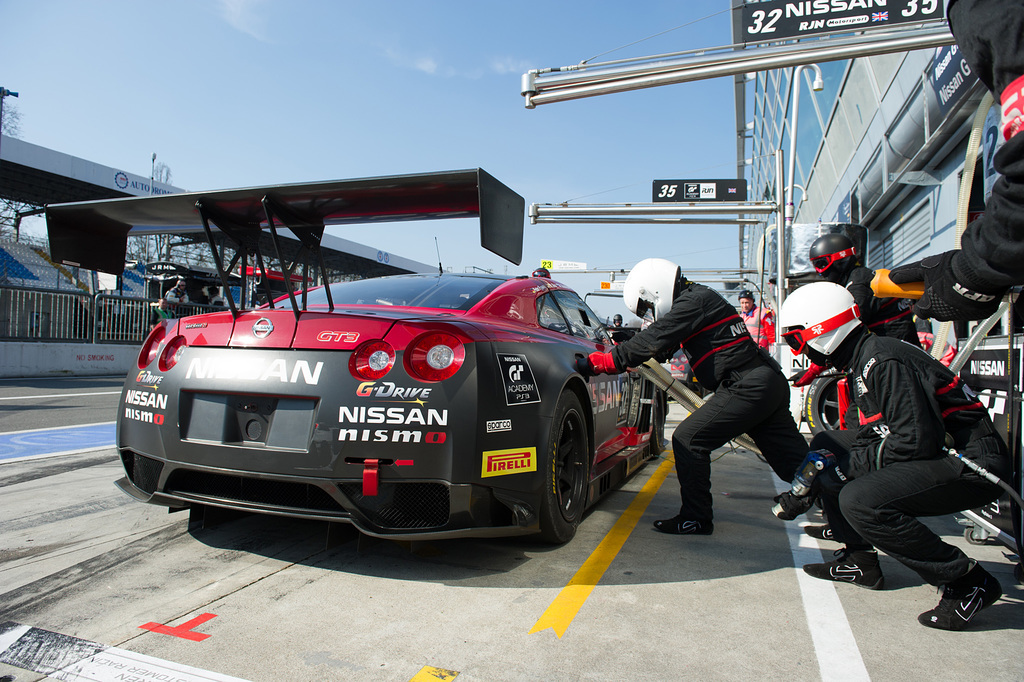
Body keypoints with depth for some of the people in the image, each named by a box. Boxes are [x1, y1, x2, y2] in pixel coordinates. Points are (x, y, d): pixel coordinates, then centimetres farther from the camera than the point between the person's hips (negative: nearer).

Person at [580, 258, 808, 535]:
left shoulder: (694, 301, -12)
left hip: (745, 388, -10)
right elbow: (664, 345, 24)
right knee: (792, 458, 15)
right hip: (770, 385, 10)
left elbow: (656, 339, -21)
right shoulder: (700, 298, 19)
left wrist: (608, 361, -18)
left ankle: (695, 518, 3)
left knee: (688, 440, -5)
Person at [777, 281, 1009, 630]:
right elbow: (875, 435, 13)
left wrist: (849, 464, -14)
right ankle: (859, 559, 15)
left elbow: (918, 440, -27)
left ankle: (966, 580, -9)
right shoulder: (863, 359, 9)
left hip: (973, 465, -10)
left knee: (859, 500, -28)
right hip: (941, 450, 10)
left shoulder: (882, 361, -22)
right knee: (825, 444, 11)